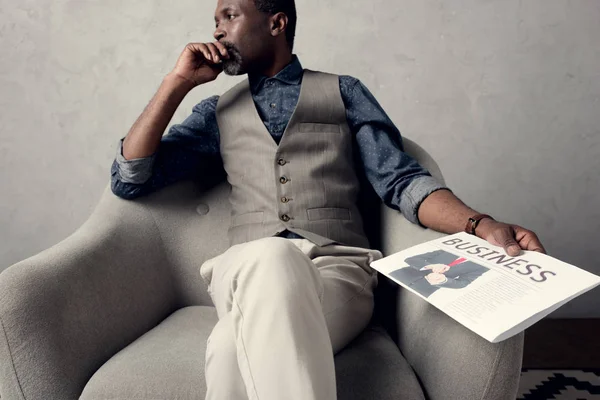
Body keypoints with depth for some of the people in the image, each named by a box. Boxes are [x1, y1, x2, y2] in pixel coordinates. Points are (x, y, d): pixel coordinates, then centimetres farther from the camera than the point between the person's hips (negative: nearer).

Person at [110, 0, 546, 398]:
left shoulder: (343, 92, 16)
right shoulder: (217, 112, 21)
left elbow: (401, 181, 5)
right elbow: (129, 180, 14)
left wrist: (481, 226, -14)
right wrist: (179, 81, 11)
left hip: (339, 268, -2)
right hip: (247, 272, 3)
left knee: (236, 348, -36)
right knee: (271, 258, -37)